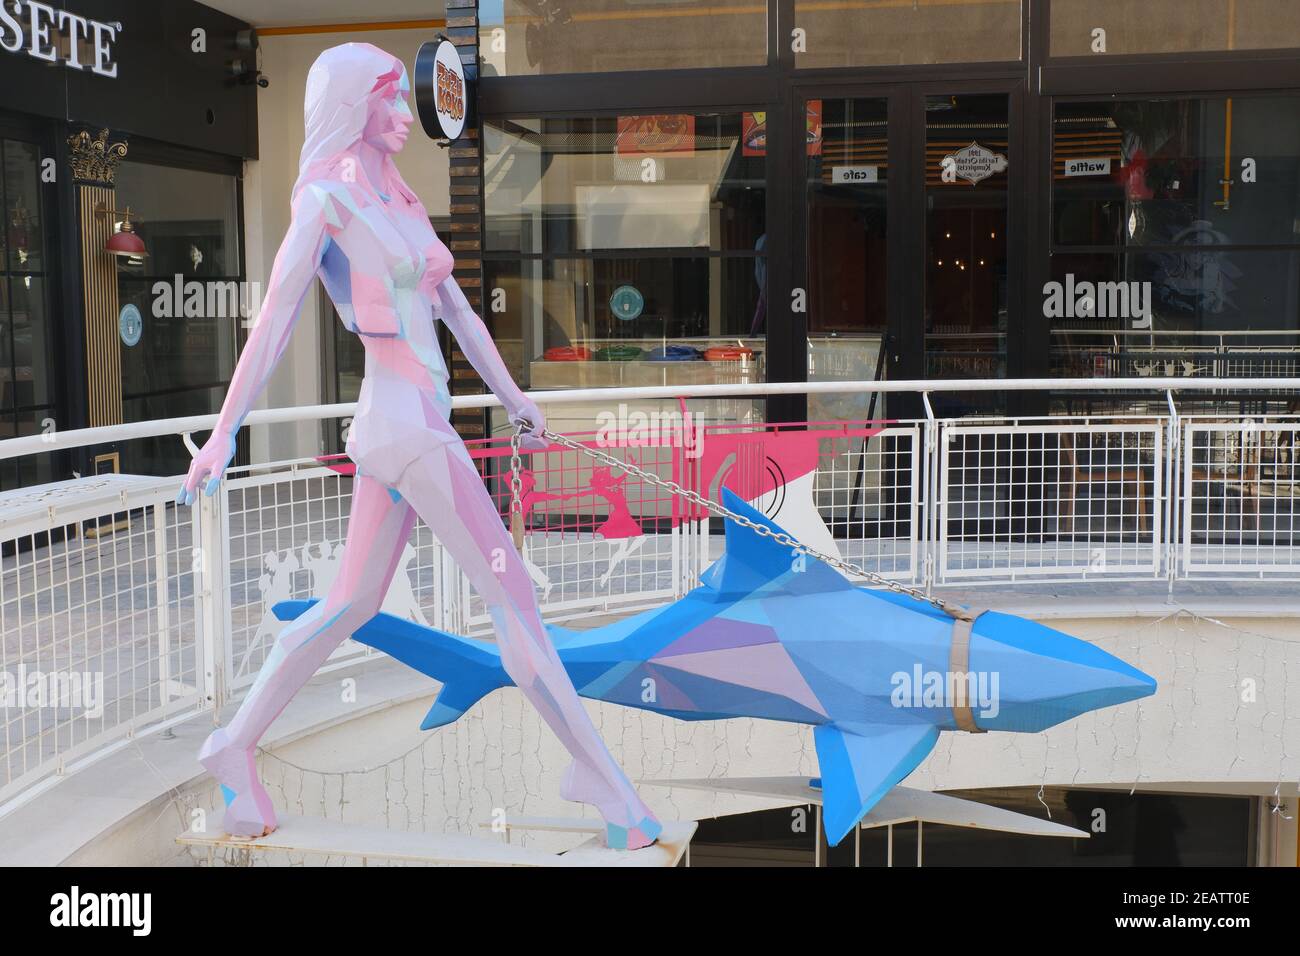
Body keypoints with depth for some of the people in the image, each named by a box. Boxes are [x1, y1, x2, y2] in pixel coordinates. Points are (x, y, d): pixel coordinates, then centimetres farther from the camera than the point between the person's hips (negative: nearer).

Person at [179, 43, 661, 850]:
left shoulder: (399, 200, 15)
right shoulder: (327, 200, -8)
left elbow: (457, 308, 19)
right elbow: (275, 320, -13)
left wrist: (511, 396, 21)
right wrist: (225, 433, -14)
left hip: (416, 418, 9)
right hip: (403, 421, -9)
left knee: (354, 602, 15)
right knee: (513, 594, -5)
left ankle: (237, 747, 25)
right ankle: (598, 773, 2)